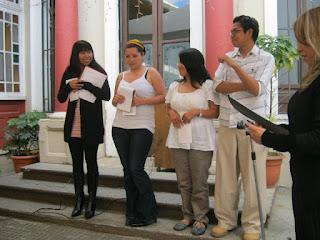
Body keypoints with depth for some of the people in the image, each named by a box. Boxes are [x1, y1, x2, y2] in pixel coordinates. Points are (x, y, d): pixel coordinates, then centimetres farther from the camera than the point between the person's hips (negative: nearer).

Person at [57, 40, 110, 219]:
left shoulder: (98, 72, -3)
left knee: (91, 162, 4)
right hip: (73, 127, 4)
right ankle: (79, 201, 22)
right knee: (77, 163, 10)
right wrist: (69, 86, -10)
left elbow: (106, 95, -15)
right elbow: (61, 98, 9)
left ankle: (91, 202, 16)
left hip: (91, 126, -4)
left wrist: (85, 84, -21)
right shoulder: (69, 73, 8)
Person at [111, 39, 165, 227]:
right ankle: (133, 213, 20)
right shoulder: (121, 76, 16)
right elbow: (114, 100, 22)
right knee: (127, 170, 8)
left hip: (142, 127, -5)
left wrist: (141, 101, -15)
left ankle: (148, 213, 9)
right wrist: (117, 100, -1)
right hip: (120, 127, 5)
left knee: (136, 169, -8)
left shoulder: (151, 73, 2)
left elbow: (163, 97, -4)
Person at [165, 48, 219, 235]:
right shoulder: (174, 86, 13)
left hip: (200, 140, -5)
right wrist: (171, 113, -1)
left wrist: (196, 111, -17)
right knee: (183, 182, 11)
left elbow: (216, 113, -4)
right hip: (178, 139, 5)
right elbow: (168, 107, 21)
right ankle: (188, 215, 25)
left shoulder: (207, 85, -3)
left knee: (199, 182, 2)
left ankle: (200, 218, 17)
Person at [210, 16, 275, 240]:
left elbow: (256, 89, -11)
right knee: (225, 175, 6)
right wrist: (247, 85, -10)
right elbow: (218, 86, -1)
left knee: (253, 176, 2)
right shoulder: (227, 58, 13)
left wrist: (236, 66, -12)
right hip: (227, 123, 3)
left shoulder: (266, 58, 3)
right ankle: (226, 219, 21)